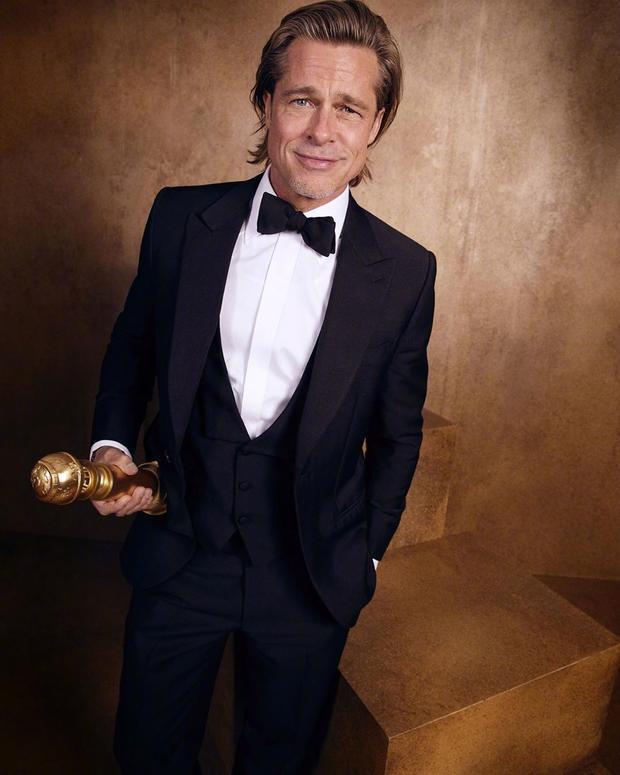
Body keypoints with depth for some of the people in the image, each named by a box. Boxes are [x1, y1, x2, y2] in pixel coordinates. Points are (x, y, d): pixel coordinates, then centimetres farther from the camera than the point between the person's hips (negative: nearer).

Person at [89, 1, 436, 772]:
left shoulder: (405, 272, -10)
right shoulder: (180, 217, -7)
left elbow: (397, 434, 0)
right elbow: (132, 344, 8)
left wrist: (365, 554, 6)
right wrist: (112, 442, -7)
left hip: (311, 580, 0)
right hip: (178, 556, 2)